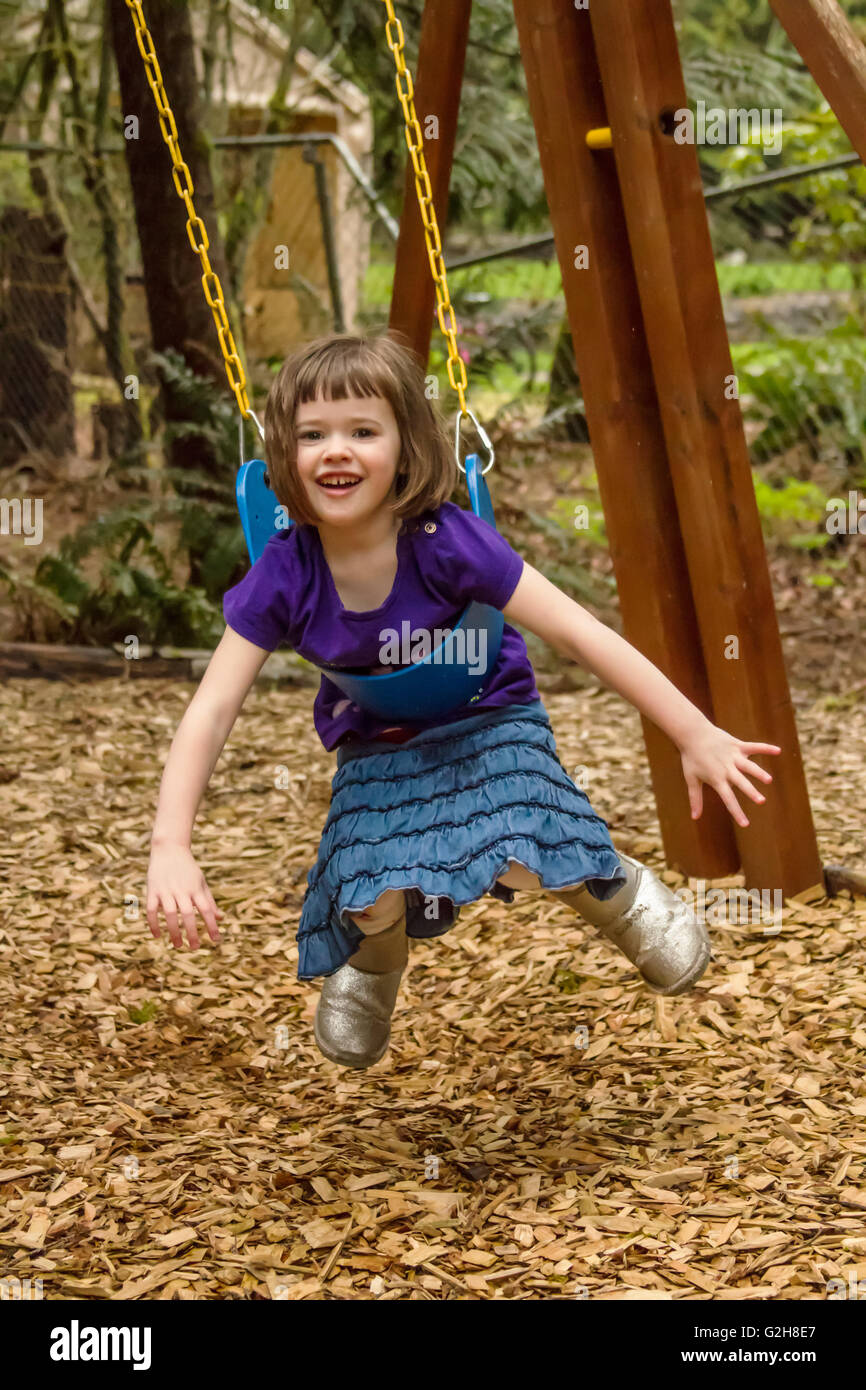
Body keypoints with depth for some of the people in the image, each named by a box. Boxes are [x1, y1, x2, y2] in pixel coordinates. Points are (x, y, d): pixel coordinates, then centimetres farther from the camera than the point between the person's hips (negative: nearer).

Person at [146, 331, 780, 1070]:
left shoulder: (447, 542, -28)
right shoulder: (284, 574, -21)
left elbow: (582, 634, -25)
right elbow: (212, 709, -21)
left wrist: (698, 737, -26)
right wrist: (171, 847, -32)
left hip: (488, 720, -2)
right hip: (377, 749, 2)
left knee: (523, 862, -28)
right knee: (376, 901, -22)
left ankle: (619, 891, 10)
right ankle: (371, 962, 19)